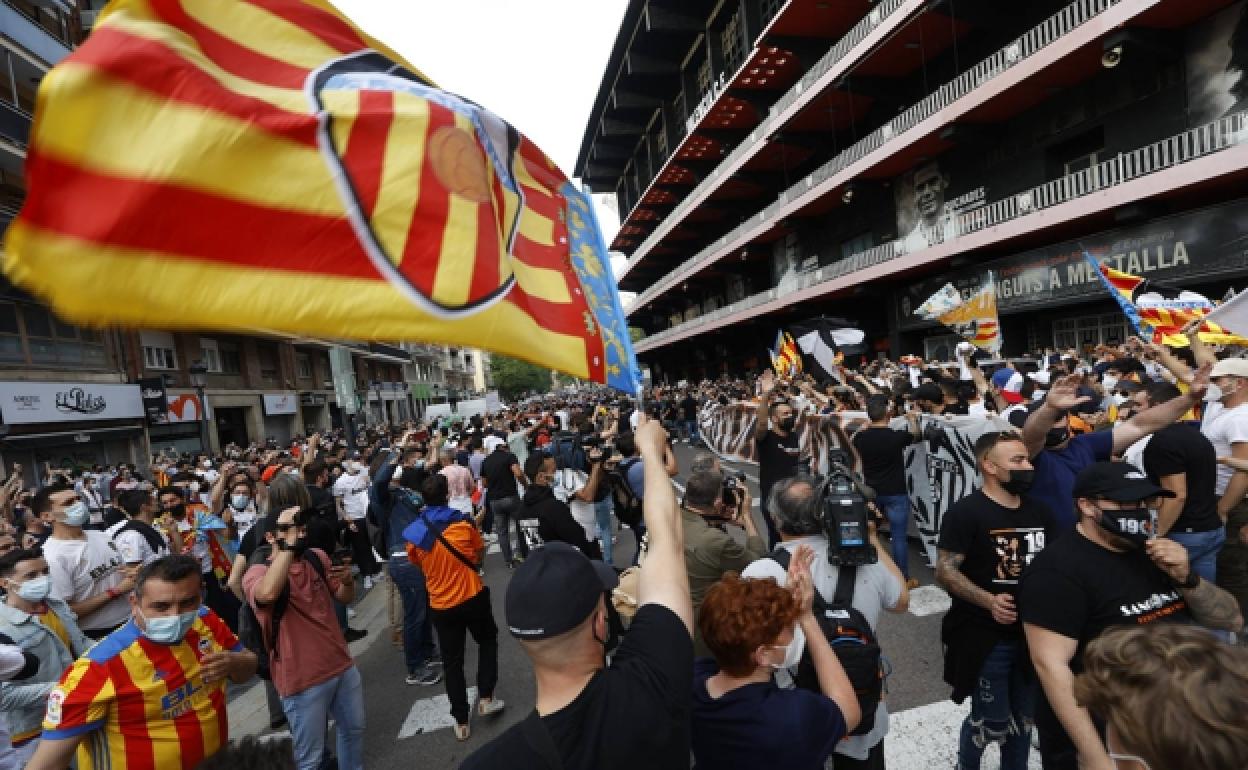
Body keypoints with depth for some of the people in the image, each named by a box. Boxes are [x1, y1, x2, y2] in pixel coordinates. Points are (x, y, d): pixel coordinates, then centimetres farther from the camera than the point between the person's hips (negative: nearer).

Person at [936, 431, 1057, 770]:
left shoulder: (1039, 511, 5)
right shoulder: (965, 512, -16)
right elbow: (944, 569, -19)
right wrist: (988, 601, -30)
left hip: (1034, 634, 6)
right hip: (985, 637, -6)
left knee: (1024, 717, 20)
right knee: (991, 722, 6)